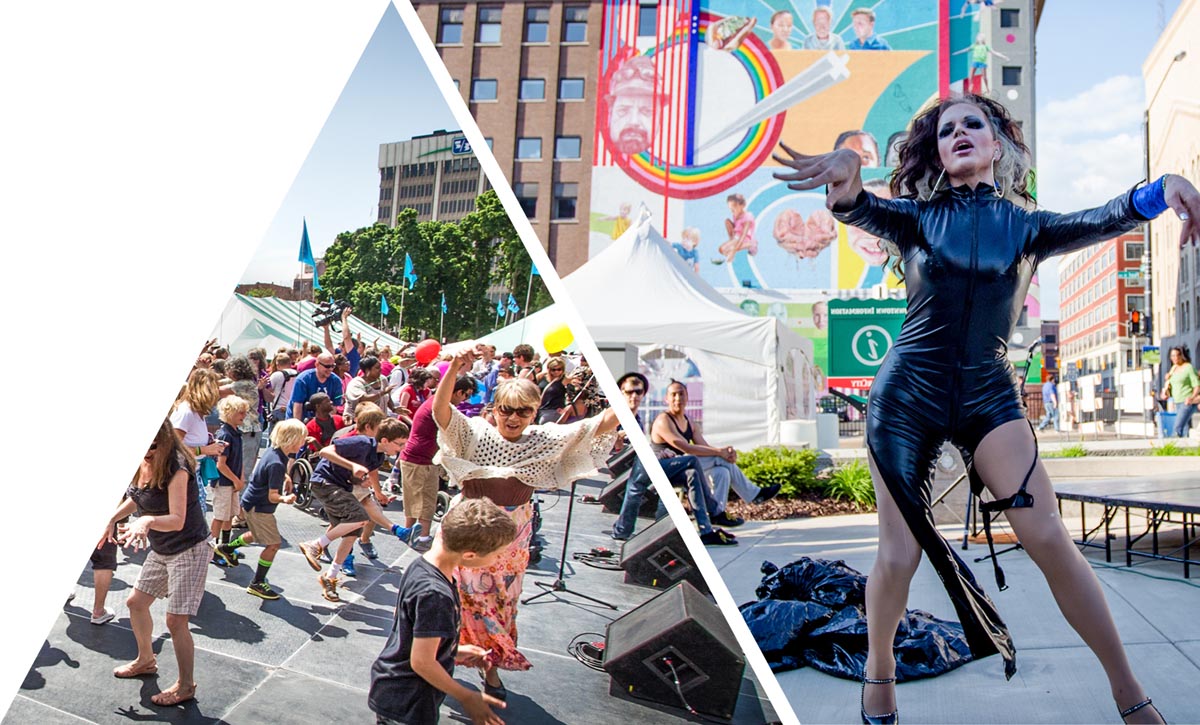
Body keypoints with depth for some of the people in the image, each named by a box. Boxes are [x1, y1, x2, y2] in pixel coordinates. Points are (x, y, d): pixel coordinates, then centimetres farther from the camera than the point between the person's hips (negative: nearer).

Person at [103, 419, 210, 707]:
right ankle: (146, 660, 44)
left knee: (175, 621, -7)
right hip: (160, 550, 9)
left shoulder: (176, 467, -27)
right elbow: (137, 497, 18)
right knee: (136, 603, 19)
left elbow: (177, 520, -32)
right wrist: (113, 519, 10)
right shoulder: (142, 462, -3)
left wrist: (146, 521, -48)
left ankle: (186, 686, 10)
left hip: (189, 550, -9)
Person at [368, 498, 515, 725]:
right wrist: (467, 698, -13)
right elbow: (421, 662, -25)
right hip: (407, 707, -8)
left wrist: (454, 651, 15)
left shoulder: (421, 565, -4)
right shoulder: (436, 595, -31)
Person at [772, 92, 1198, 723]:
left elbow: (1096, 222, -13)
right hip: (907, 393, -1)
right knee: (899, 554, -1)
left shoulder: (1026, 226, 5)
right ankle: (878, 672, 24)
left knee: (1049, 540, -7)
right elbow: (859, 210, -18)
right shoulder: (917, 216, 1)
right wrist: (845, 173, -42)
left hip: (989, 395, 1)